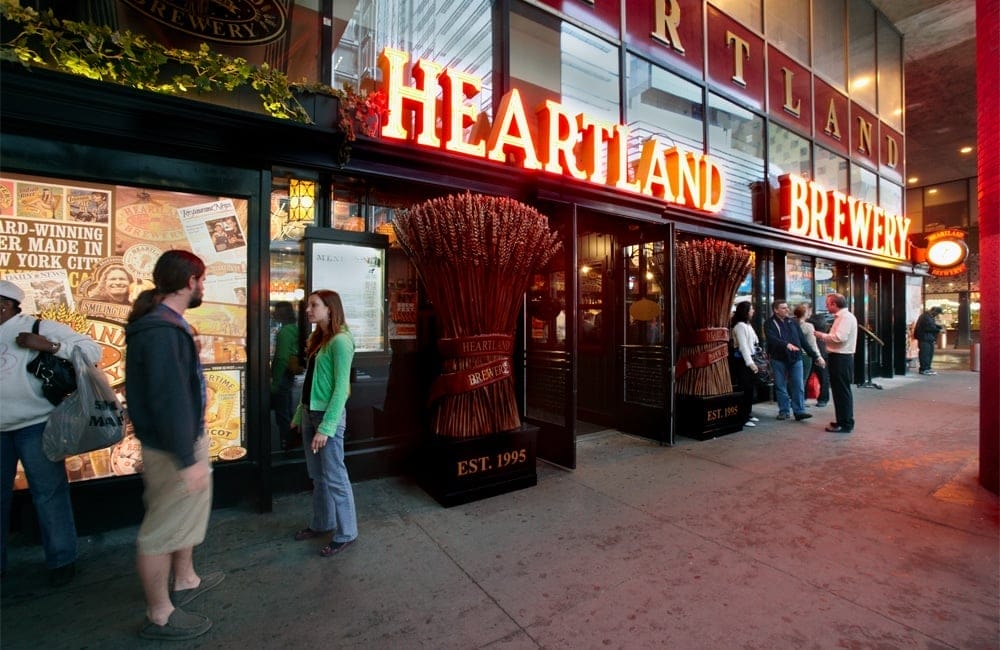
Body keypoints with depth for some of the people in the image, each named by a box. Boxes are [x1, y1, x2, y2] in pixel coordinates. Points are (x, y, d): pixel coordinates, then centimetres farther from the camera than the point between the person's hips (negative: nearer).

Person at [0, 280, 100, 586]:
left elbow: (92, 350, -10)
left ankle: (61, 560, 16)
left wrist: (49, 346, -20)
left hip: (35, 426, -5)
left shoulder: (40, 328, -5)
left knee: (48, 494, 3)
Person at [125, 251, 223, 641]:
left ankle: (185, 580, 44)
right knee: (163, 528, 6)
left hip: (187, 437, 11)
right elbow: (169, 399, -28)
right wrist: (187, 459, -24)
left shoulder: (165, 322, 7)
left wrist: (193, 447, 17)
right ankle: (159, 616, 24)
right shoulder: (161, 330, -25)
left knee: (187, 512, 25)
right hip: (173, 448, -11)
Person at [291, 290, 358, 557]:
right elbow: (311, 382, 15)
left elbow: (341, 388, -19)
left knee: (335, 477, 3)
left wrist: (326, 426, -20)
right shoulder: (318, 339, 11)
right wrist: (300, 414, 15)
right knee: (318, 476, 19)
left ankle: (346, 533, 18)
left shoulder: (340, 341, -16)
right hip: (310, 413, 9)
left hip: (328, 415, -8)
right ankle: (322, 523, 36)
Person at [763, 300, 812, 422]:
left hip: (795, 358, 3)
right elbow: (772, 338, -19)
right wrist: (786, 344, -33)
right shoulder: (769, 323, -3)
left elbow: (802, 339, 12)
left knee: (798, 386, 1)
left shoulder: (793, 322, 11)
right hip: (778, 358, -3)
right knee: (781, 386, 6)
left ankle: (799, 411, 6)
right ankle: (783, 411, 15)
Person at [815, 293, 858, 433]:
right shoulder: (840, 317, 17)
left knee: (842, 391, -3)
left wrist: (822, 335, -11)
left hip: (841, 359, -10)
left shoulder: (846, 317, -14)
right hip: (838, 357, 10)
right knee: (838, 390, 16)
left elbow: (840, 337, -24)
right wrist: (825, 336, 7)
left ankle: (846, 424, 4)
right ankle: (842, 420, 25)